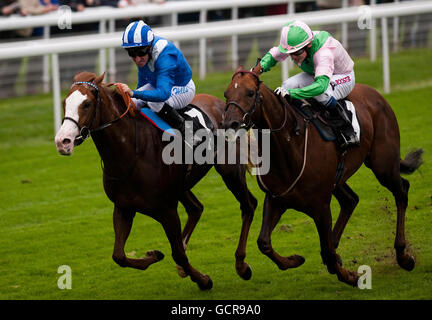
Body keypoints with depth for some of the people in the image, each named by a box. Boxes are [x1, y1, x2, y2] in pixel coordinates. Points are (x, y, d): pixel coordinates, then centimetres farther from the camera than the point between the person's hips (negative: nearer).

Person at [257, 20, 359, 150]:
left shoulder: (323, 52, -43)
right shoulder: (294, 44, -21)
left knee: (320, 91, -38)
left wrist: (291, 94, -62)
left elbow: (321, 85, -55)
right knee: (288, 85, -17)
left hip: (343, 77, -7)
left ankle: (348, 133, -25)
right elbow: (273, 55, -1)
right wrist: (259, 68, -22)